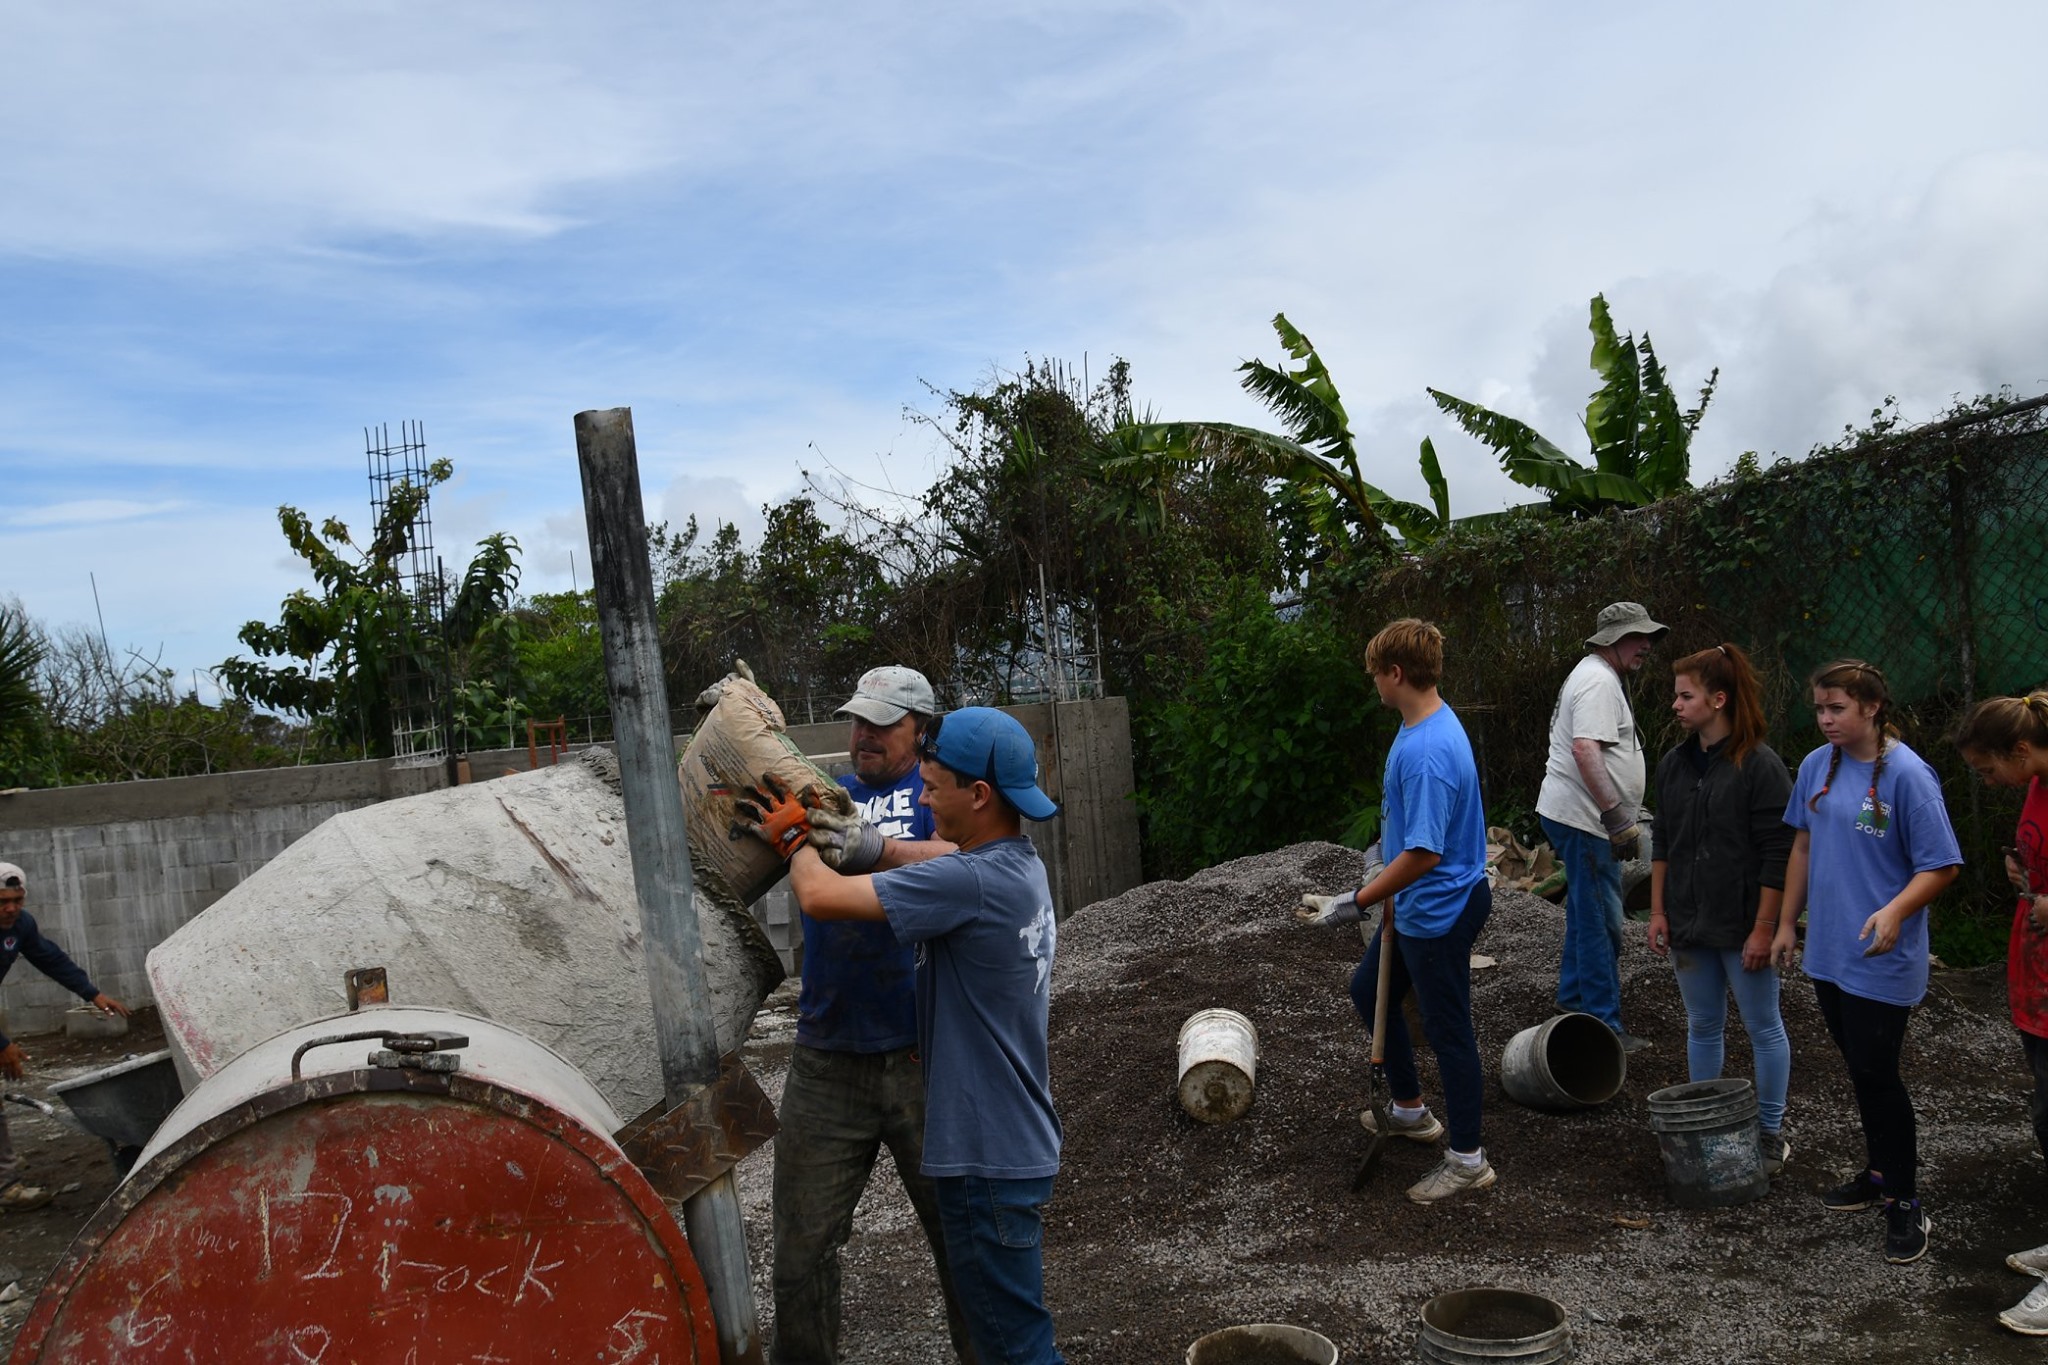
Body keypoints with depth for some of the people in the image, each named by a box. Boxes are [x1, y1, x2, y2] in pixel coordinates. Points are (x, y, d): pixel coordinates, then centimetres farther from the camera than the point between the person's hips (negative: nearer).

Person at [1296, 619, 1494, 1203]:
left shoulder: (1427, 751, -30)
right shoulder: (1429, 723, 2)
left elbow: (1425, 854, -31)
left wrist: (1355, 903, -25)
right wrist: (1389, 833, 28)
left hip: (1440, 911, -11)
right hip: (1418, 908, 11)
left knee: (1448, 1029, 4)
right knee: (1369, 989, 23)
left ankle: (1468, 1159, 22)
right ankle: (1410, 1110, 39)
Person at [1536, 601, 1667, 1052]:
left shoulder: (1597, 675, 19)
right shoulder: (1599, 681, -17)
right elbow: (1585, 749, -29)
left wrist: (1621, 814, 31)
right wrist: (1617, 817, -28)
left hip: (1579, 816, 11)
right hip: (1583, 818, -11)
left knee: (1587, 913, 21)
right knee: (1600, 921, -7)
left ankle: (1574, 997, 33)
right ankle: (1603, 1024, -2)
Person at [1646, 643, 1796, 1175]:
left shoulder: (1761, 766, -14)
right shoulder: (1674, 764, 6)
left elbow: (1777, 855, -15)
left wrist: (1764, 928, -16)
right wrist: (1658, 911, 7)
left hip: (1743, 926, -6)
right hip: (1689, 923, 6)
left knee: (1763, 1029, 9)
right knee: (1702, 1027, 15)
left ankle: (1771, 1131, 23)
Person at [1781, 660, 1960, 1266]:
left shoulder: (1907, 775, -16)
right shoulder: (1817, 766, 3)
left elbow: (1940, 866, -14)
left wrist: (1895, 911, -30)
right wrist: (1786, 923, 14)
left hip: (1880, 961, -6)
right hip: (1827, 951, 6)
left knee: (1876, 1075, -2)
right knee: (1860, 1071, 18)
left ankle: (1904, 1201, 12)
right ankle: (1879, 1171, 33)